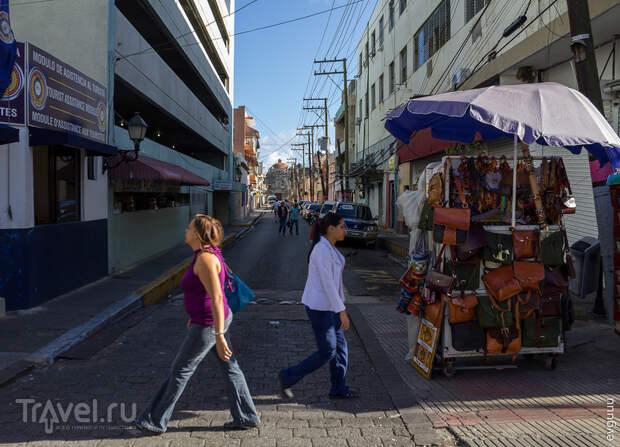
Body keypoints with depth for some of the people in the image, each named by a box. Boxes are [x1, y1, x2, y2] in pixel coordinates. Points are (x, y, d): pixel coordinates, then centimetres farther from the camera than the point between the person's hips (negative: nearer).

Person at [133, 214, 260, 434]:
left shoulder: (205, 258, -26)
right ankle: (246, 417, 26)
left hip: (208, 325, -10)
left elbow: (217, 298, -30)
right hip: (215, 319, 10)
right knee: (229, 368, 15)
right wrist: (195, 315, 27)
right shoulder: (207, 253, 5)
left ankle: (155, 421, 23)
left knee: (180, 371, 6)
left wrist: (219, 336, -30)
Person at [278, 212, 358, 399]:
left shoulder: (329, 247, 9)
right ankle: (288, 377, 13)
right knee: (327, 352, 0)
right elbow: (328, 284, -24)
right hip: (319, 307, -10)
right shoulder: (322, 250, -22)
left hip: (327, 304, 10)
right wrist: (342, 312, -21)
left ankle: (339, 389, 26)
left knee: (340, 346, 13)